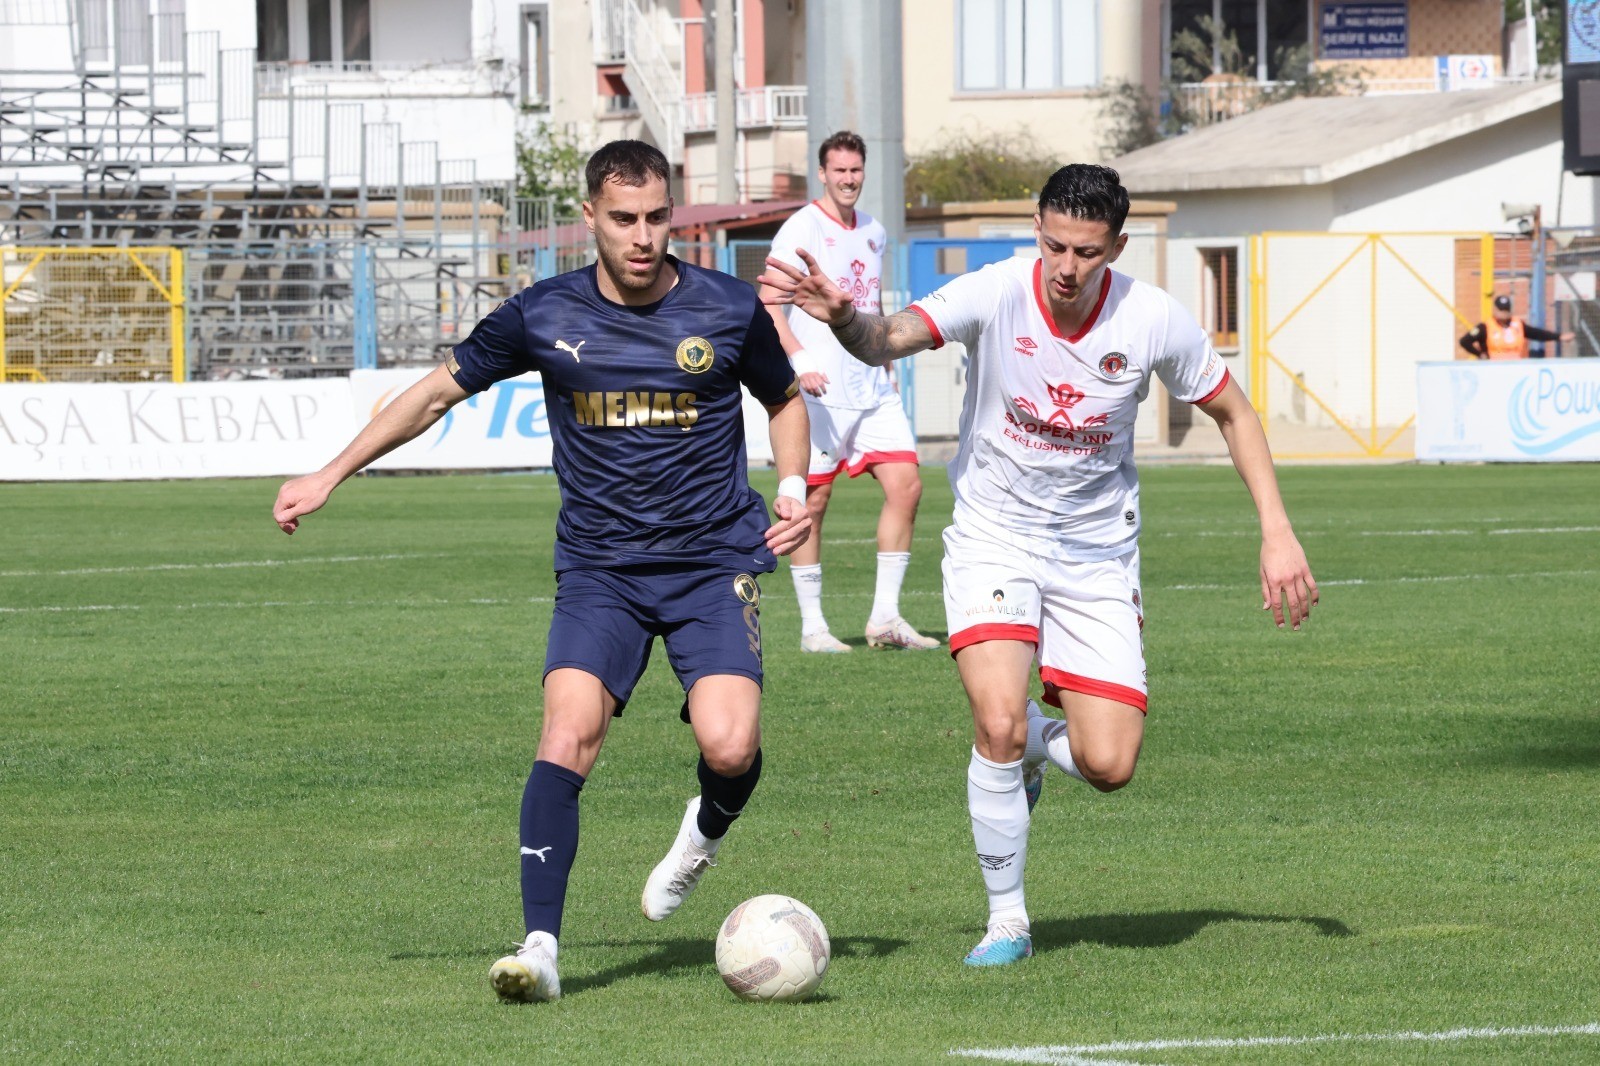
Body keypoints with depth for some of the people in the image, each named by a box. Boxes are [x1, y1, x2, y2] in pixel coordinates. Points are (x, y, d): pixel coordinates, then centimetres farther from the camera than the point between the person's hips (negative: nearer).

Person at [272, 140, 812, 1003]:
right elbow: (438, 392, 11)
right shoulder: (544, 316, -2)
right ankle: (540, 947, -22)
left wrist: (793, 489, -2)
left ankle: (708, 830, 18)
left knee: (729, 746, -20)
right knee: (568, 730, -22)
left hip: (715, 563, -1)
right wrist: (328, 477, 10)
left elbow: (785, 401, 16)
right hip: (599, 570, 1)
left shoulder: (728, 310, -3)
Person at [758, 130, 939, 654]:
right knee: (812, 501, -2)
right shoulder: (801, 229, -6)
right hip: (820, 390, -6)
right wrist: (800, 359, -24)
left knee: (905, 486, -3)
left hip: (872, 389, 6)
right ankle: (812, 626, 6)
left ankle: (885, 618, 3)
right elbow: (769, 305, -12)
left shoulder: (873, 232, 15)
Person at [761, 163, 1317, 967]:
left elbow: (1232, 412, 3)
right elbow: (891, 339, -34)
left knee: (1108, 767, -8)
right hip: (995, 535, -2)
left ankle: (1036, 743, 29)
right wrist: (844, 319, -58)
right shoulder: (996, 295, -19)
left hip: (1097, 554, 2)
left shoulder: (1153, 320, -12)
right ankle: (1006, 921, -2)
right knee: (999, 723, -23)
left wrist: (1277, 533, -3)